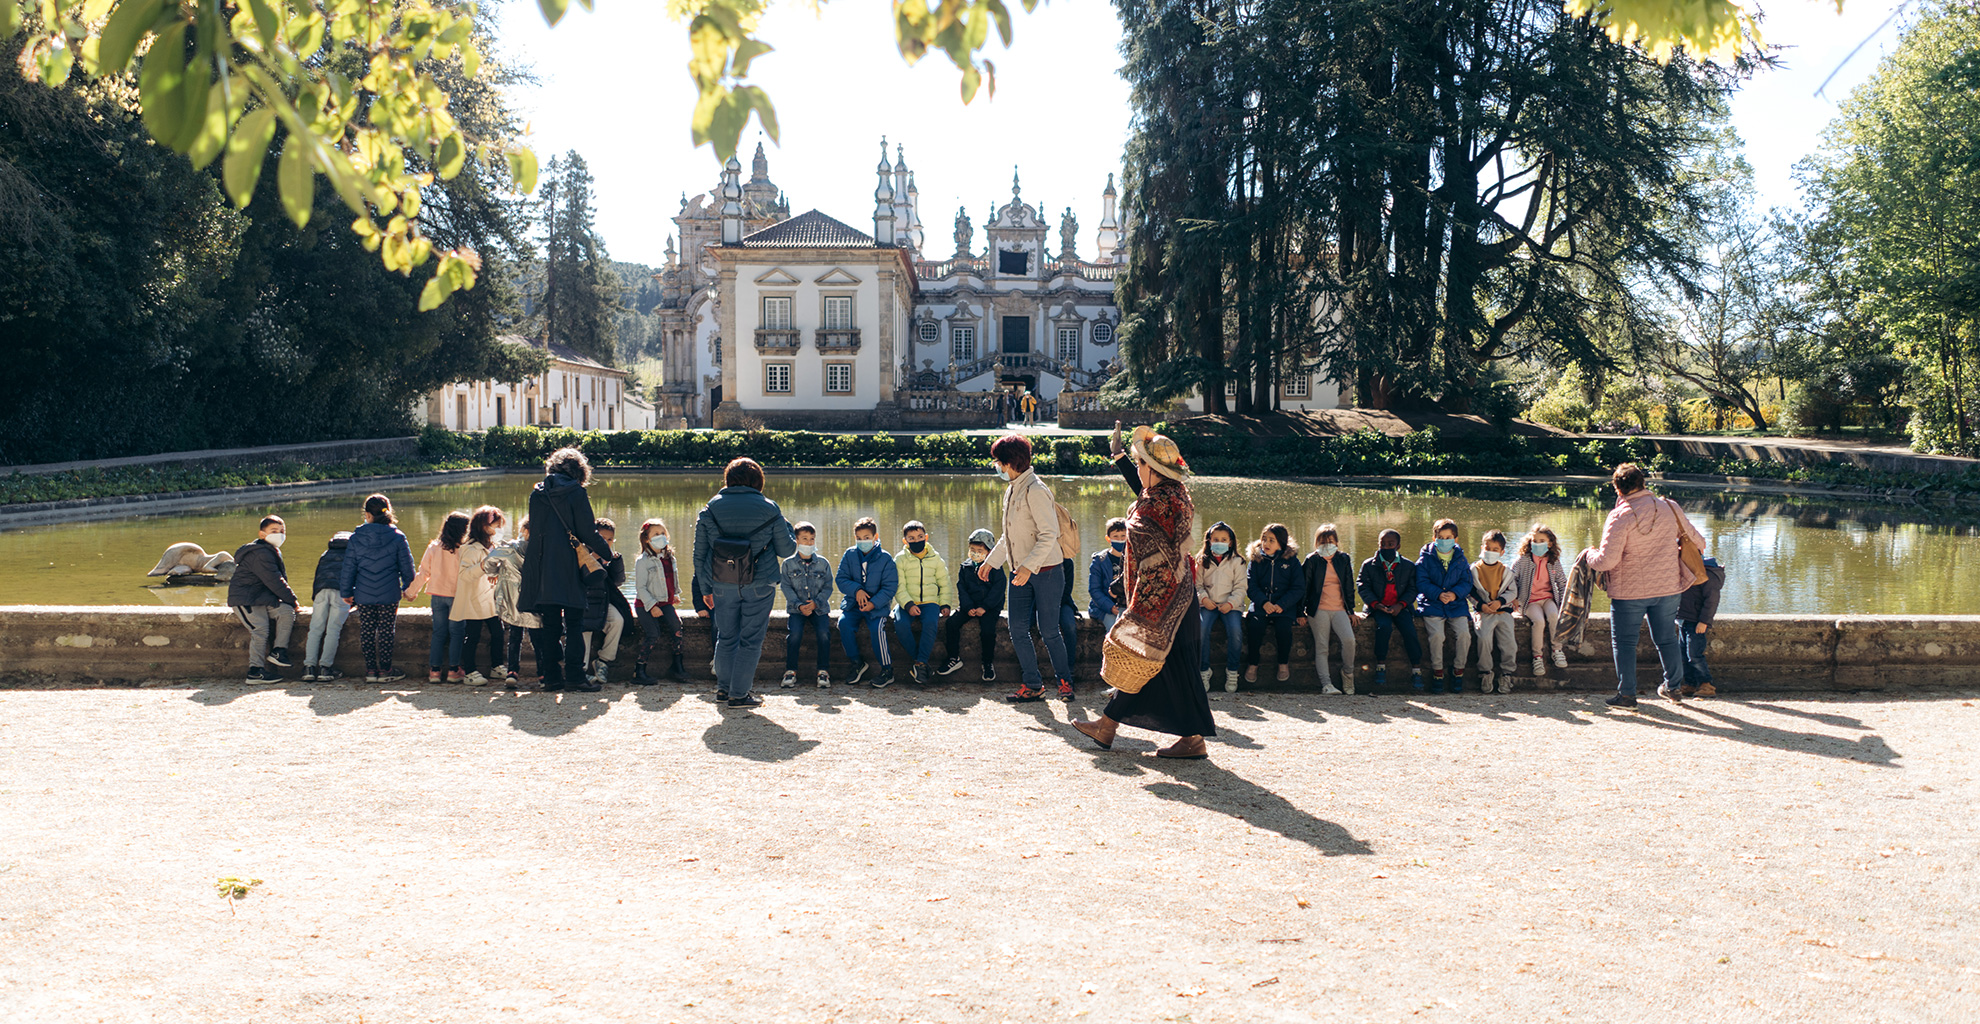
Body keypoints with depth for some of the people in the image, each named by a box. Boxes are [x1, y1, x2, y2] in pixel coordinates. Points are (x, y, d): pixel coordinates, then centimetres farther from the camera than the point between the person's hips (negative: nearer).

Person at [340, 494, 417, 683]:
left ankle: (370, 670, 13)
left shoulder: (356, 538, -2)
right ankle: (385, 670, 8)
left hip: (363, 596, 1)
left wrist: (347, 592, 13)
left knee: (367, 631, 10)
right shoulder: (397, 538, -5)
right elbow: (406, 566, 1)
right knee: (387, 631, 5)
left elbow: (348, 567, 3)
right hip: (389, 595, -1)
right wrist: (408, 588, 14)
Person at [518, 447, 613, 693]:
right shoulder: (575, 492, -6)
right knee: (574, 624, -1)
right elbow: (587, 532, -6)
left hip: (540, 567, 5)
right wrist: (605, 552, 10)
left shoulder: (537, 493, 11)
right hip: (566, 566, -5)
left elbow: (537, 529, 17)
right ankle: (574, 677, -6)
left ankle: (552, 677, 9)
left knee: (550, 625, 9)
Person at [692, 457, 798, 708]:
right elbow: (787, 550, 2)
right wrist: (788, 529, 22)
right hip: (759, 584, -2)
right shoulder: (769, 509, -3)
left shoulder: (711, 508, 2)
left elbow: (699, 551, 5)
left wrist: (705, 587, 13)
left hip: (723, 584, 3)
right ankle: (739, 694, 5)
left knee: (727, 637, 16)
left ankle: (724, 687, 24)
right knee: (751, 639, 5)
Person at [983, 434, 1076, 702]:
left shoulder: (1035, 491, -16)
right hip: (1020, 572, 8)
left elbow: (1049, 534, -21)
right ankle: (1033, 685, 12)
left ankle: (1065, 680, 15)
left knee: (1048, 630, -2)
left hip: (1046, 571, -8)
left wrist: (1028, 566, -28)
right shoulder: (1011, 490, 12)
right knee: (1018, 630, 3)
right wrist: (991, 561, 21)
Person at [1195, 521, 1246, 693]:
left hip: (1230, 604, -1)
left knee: (1235, 630, -29)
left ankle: (1232, 672, -12)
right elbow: (1198, 585, 11)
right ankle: (1203, 671, -17)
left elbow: (1240, 587, 3)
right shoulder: (1202, 561, 12)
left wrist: (1231, 603, -12)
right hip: (1208, 604, 1)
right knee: (1201, 628, -28)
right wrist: (1204, 598, -8)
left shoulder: (1237, 561, 8)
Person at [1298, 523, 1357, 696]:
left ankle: (1347, 676, 0)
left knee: (1349, 640, -20)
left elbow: (1349, 586, 17)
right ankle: (1326, 684, -17)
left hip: (1339, 609, 2)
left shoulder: (1344, 559, 13)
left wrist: (1351, 610, 14)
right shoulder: (1312, 561, 5)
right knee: (1321, 647, -11)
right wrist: (1301, 613, 2)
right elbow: (1304, 587, 6)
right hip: (1318, 610, -2)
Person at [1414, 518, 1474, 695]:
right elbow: (1422, 583, -2)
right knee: (1436, 634, -27)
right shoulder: (1425, 558, 5)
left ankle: (1458, 672, -3)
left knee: (1464, 633, -22)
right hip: (1432, 604, -2)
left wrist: (1455, 594, -15)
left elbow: (1466, 583, 6)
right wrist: (1438, 594, -18)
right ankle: (1437, 674, -10)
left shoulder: (1460, 559, 13)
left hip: (1457, 605, 2)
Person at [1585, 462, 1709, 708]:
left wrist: (1591, 555, 0)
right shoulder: (1669, 507, -2)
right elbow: (1692, 536, 14)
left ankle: (1627, 694, 8)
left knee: (1624, 642, 7)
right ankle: (1673, 686, 31)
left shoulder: (1620, 516, -17)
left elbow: (1607, 560, -21)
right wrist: (1699, 546, 37)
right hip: (1668, 587, 5)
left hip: (1630, 591, -5)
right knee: (1667, 638, 19)